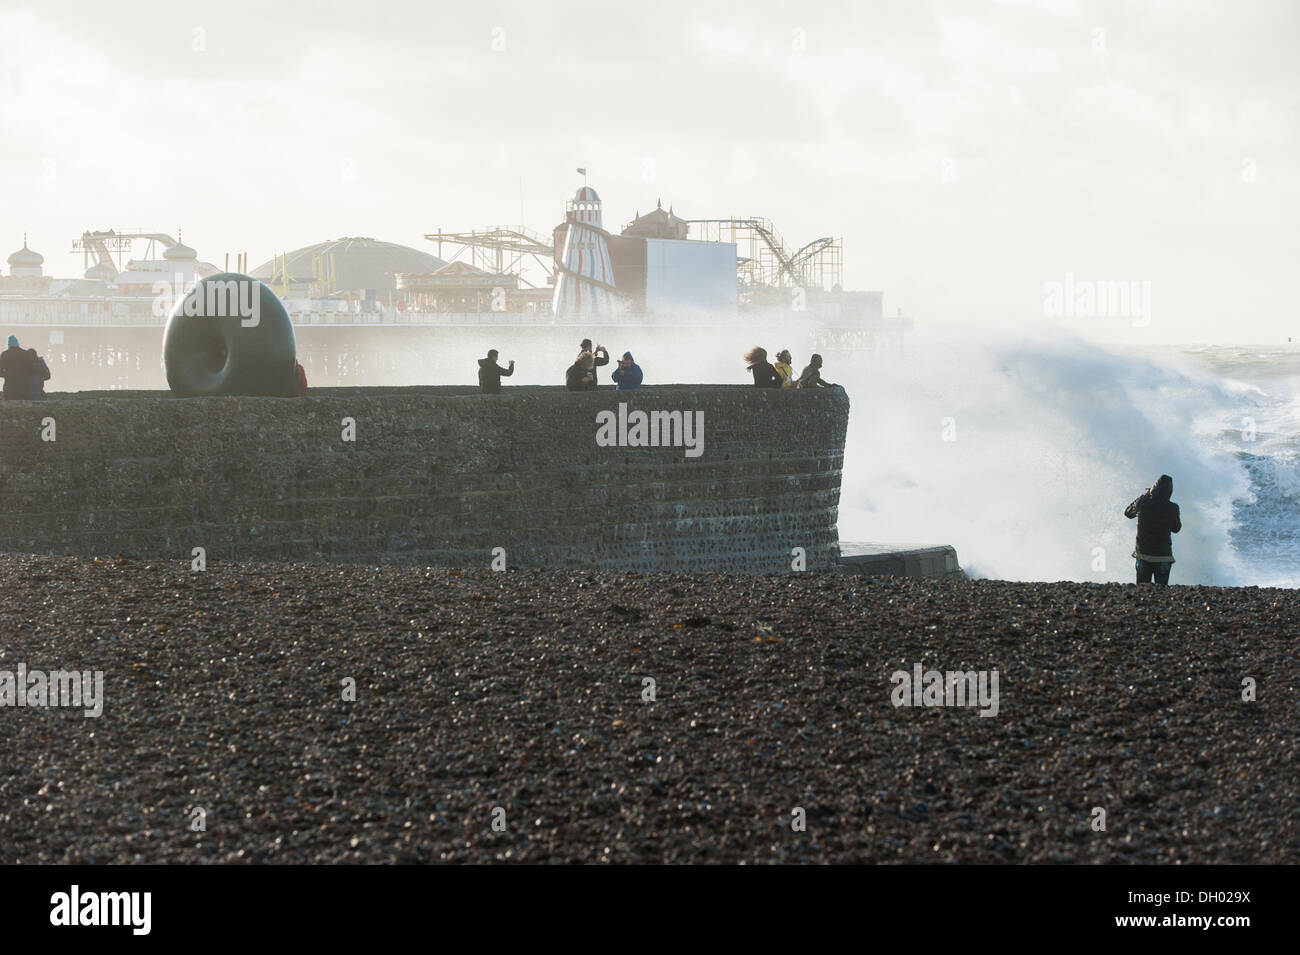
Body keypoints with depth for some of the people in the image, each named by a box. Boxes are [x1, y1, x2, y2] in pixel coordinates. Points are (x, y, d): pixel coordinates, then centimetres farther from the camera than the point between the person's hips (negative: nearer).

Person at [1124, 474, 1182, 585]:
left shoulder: (1142, 503, -9)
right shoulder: (1172, 508, -13)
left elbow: (1128, 513, 13)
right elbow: (1176, 529, 3)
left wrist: (1144, 496, 19)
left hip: (1142, 554, 2)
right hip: (1163, 556, -2)